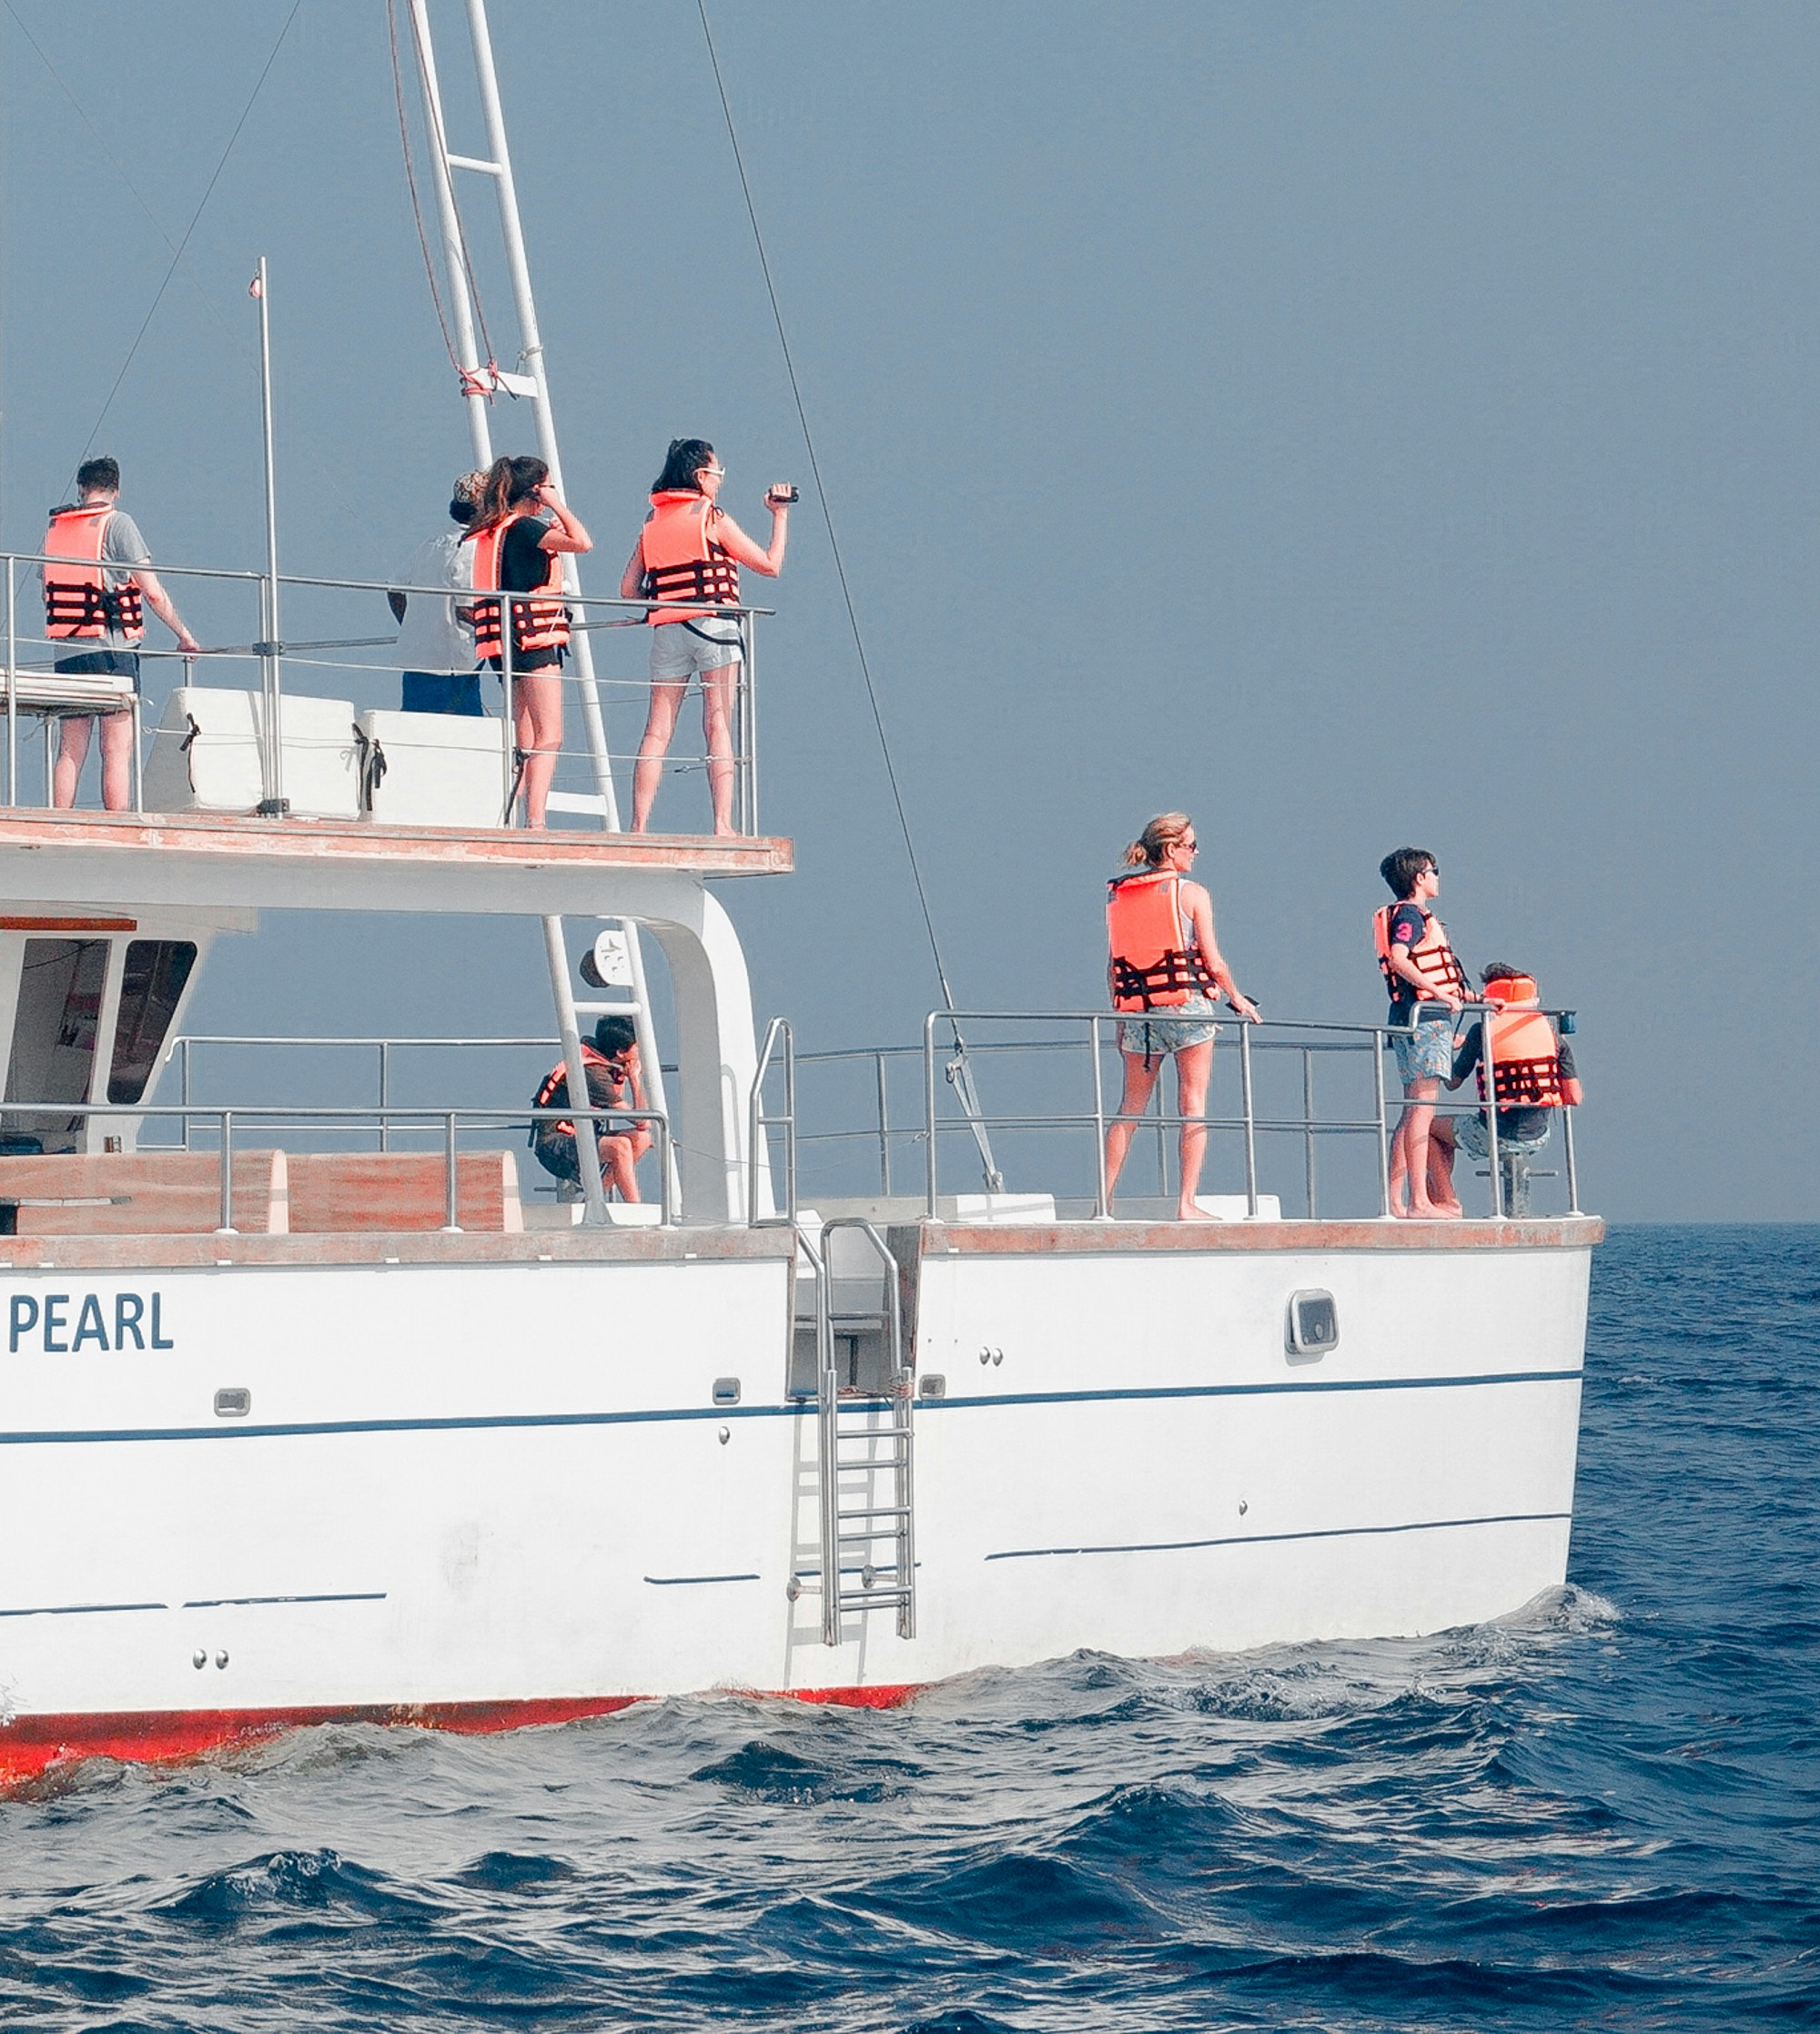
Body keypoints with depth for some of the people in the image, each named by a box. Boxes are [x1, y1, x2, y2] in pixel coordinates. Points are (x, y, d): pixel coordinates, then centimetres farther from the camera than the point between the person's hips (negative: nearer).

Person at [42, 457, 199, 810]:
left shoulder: (54, 529, 14)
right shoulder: (118, 523, -3)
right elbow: (152, 592, -5)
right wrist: (184, 635, 5)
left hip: (66, 655, 5)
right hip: (111, 649, -5)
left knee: (70, 752, 7)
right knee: (118, 751, -6)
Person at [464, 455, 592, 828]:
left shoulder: (490, 531, 15)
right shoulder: (523, 528, -10)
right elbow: (582, 542, -21)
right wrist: (557, 505, -7)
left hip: (505, 643, 9)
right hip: (534, 634, -9)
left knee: (524, 740, 14)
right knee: (549, 736, -14)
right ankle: (535, 821, -25)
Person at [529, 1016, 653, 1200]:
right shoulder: (594, 1073, -21)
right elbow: (642, 1122, -19)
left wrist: (622, 1074, 7)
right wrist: (635, 1078, -9)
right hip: (554, 1146, -10)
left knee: (641, 1139, 4)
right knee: (619, 1146, -30)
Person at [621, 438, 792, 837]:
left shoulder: (652, 523, 14)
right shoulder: (711, 517, 0)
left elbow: (628, 588, 12)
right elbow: (770, 565, 3)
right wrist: (781, 514, 14)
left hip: (666, 632, 4)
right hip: (712, 624, -4)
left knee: (657, 730, 2)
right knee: (719, 726, -6)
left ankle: (638, 826, -5)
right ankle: (723, 824, -14)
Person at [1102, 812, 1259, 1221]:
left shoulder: (1118, 896, 9)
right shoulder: (1192, 895, -4)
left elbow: (1113, 966, 9)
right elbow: (1214, 963, -6)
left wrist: (1120, 1019, 16)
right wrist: (1237, 998, 10)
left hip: (1138, 1011, 4)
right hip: (1187, 1006, -4)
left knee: (1131, 1107, 12)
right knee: (1194, 1105, 0)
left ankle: (1104, 1201, 10)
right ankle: (1186, 1204, -4)